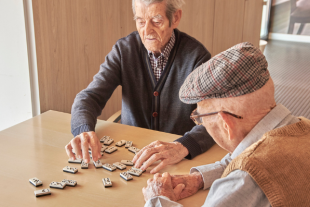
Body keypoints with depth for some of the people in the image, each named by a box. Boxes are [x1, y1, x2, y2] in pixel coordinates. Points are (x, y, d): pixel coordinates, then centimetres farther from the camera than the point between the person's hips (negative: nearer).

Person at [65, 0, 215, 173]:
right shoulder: (124, 49, -2)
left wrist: (183, 147, -41)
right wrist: (84, 131, -28)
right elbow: (90, 96, -5)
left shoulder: (196, 55, -11)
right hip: (129, 155, 2)